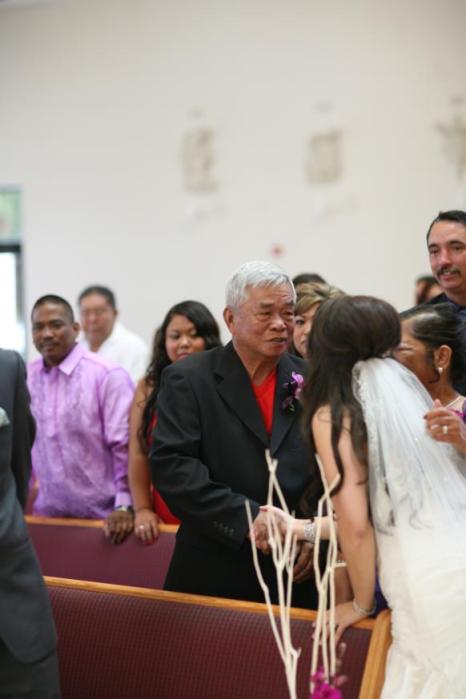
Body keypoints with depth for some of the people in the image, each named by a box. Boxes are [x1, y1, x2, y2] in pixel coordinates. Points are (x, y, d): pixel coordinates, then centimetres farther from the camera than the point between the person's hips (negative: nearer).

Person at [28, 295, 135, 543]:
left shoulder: (108, 376, -8)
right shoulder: (25, 378, 4)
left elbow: (125, 447, -10)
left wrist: (124, 506, -15)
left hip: (101, 517, -3)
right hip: (45, 515, 4)